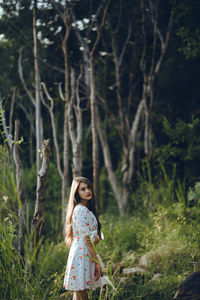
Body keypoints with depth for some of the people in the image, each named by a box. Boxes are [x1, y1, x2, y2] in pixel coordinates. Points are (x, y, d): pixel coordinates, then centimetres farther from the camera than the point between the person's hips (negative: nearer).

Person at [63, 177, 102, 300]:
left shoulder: (87, 209, 15)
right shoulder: (80, 210, -14)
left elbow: (96, 235, 16)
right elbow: (87, 239, -15)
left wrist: (97, 238, -7)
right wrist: (96, 260, -12)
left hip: (86, 256, 9)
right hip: (81, 256, -9)